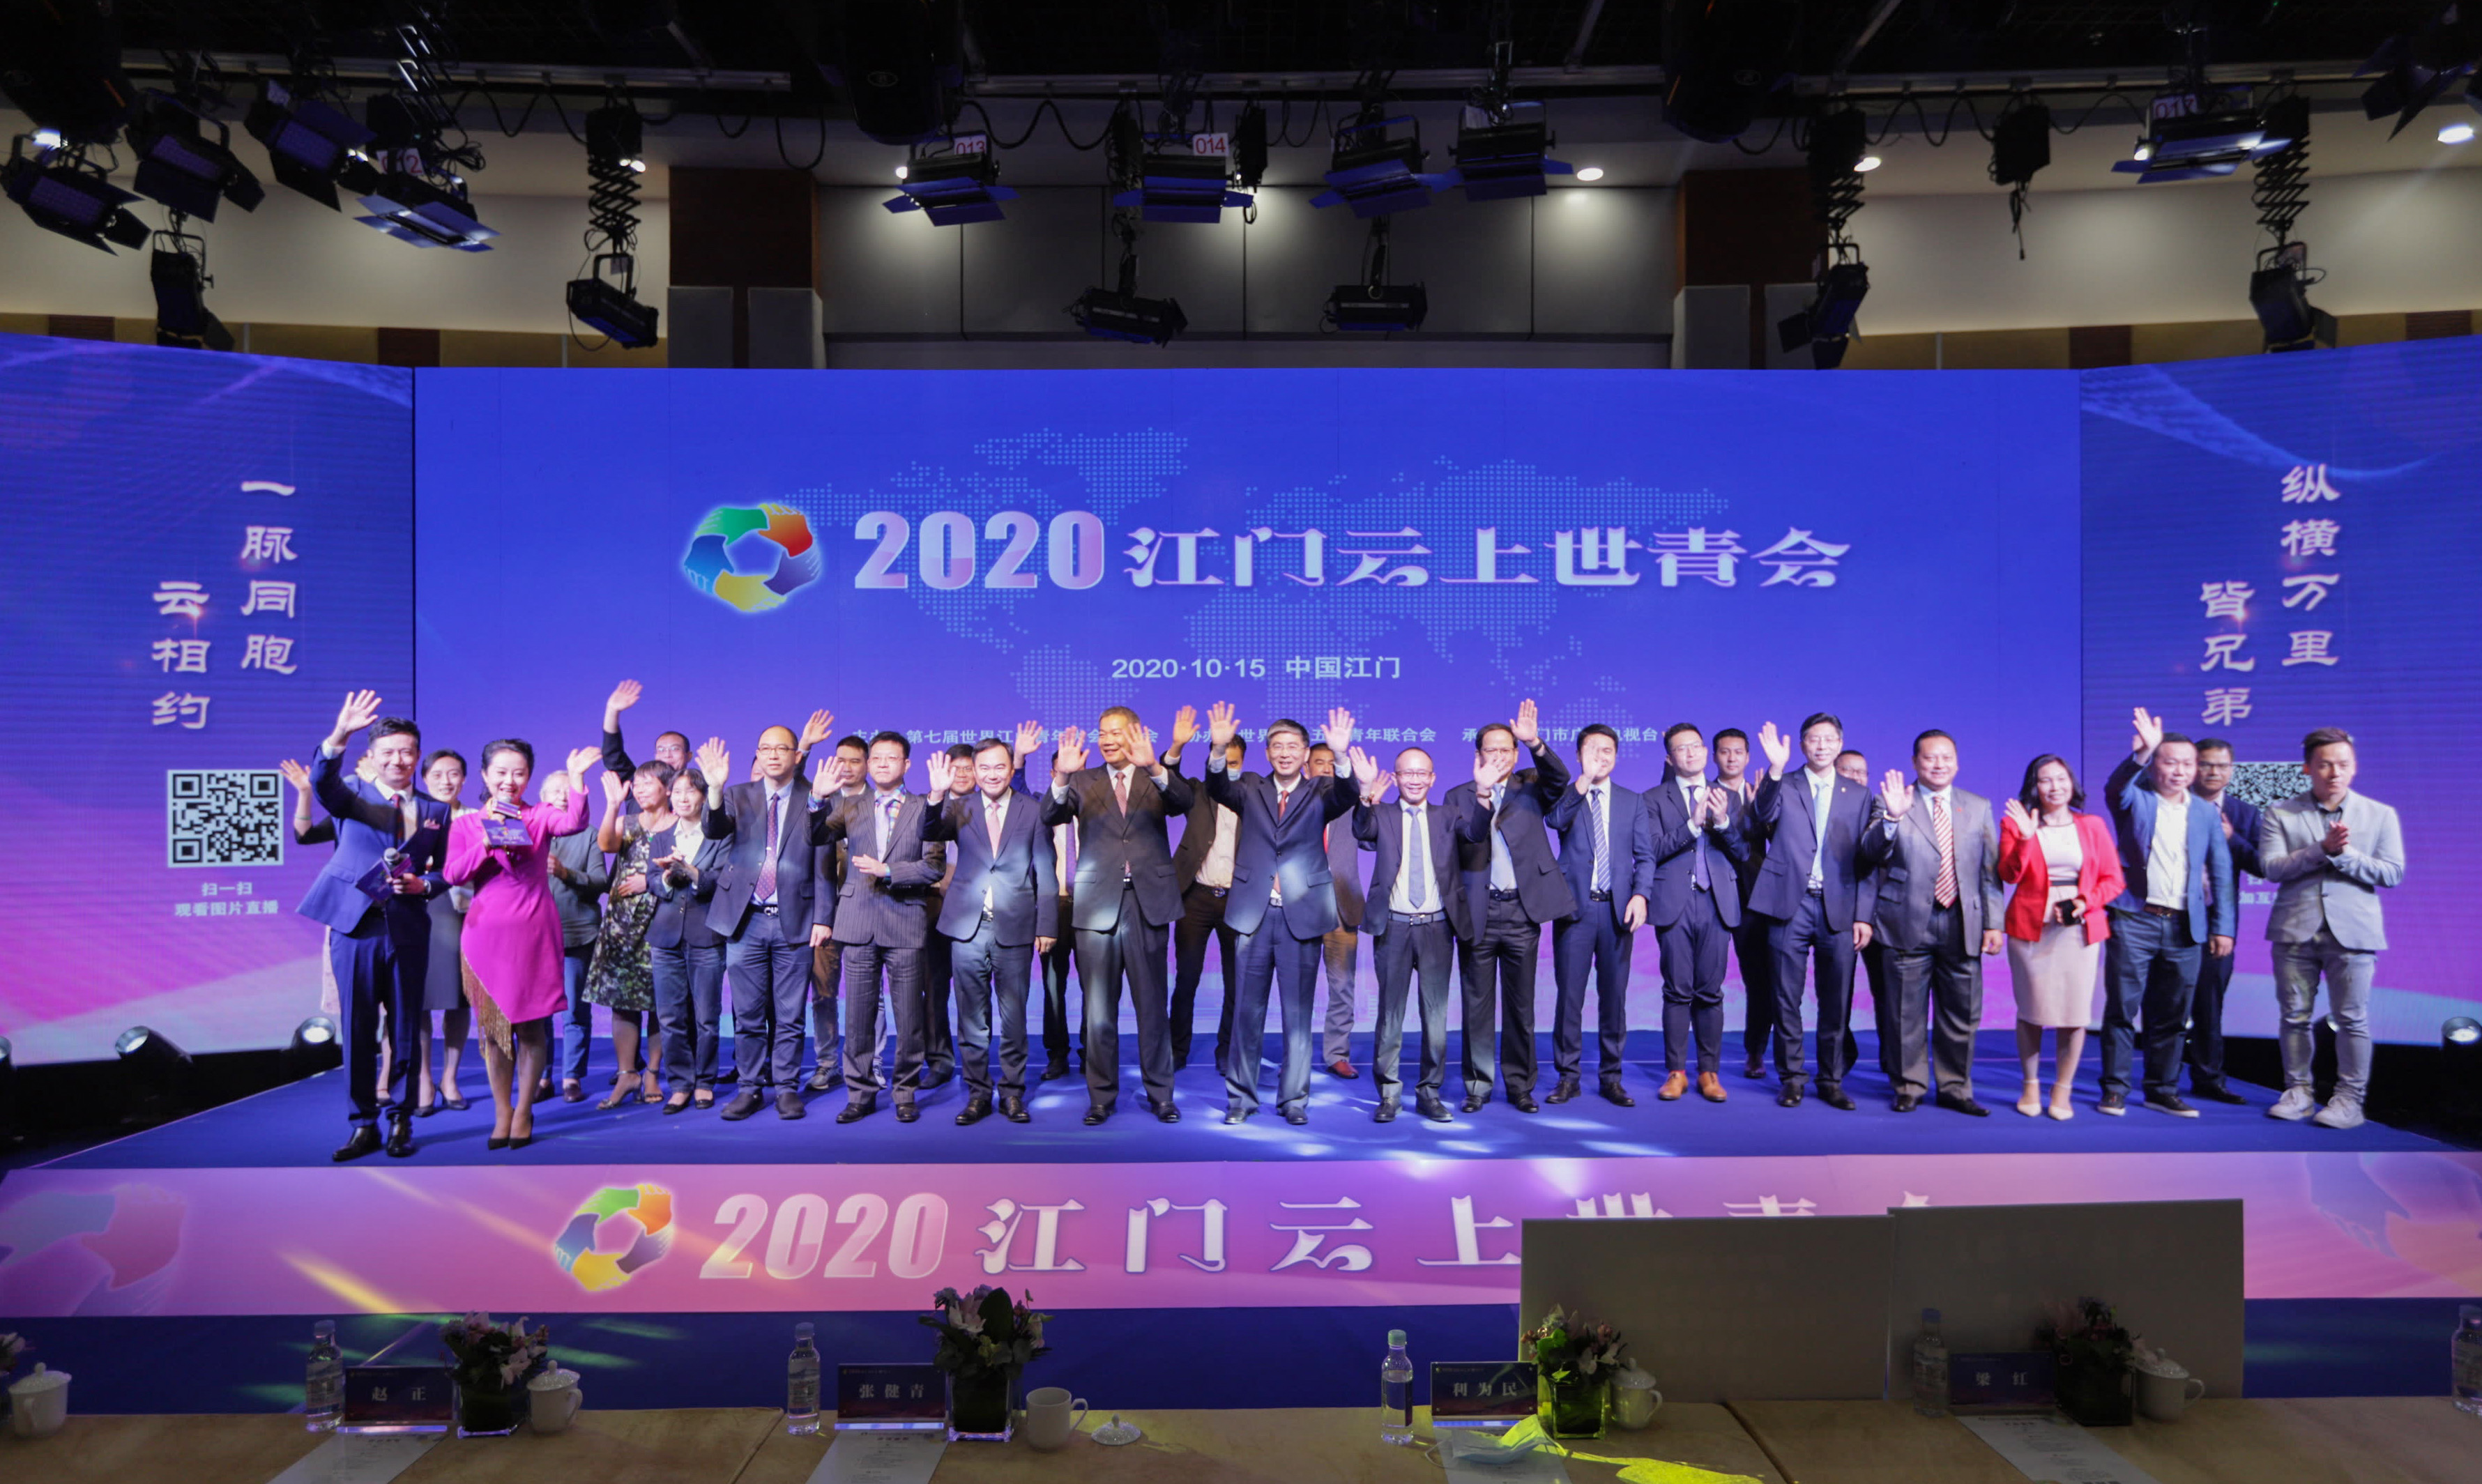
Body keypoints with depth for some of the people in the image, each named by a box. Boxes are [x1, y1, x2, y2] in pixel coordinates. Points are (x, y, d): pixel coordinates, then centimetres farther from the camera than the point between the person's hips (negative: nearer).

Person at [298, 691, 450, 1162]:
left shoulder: (436, 811, 12)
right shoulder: (354, 797, 6)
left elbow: (446, 872, 13)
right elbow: (322, 783, -18)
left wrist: (422, 885, -10)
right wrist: (340, 736, -36)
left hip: (409, 929, 1)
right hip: (355, 927, -1)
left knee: (405, 1028, 5)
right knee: (357, 1029, 3)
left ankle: (401, 1122, 16)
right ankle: (364, 1125, 13)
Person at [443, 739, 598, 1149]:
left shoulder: (539, 816, 4)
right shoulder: (467, 824, 10)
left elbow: (574, 823, -16)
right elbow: (454, 873, -1)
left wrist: (576, 778, -28)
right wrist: (485, 844, -15)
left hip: (534, 931, -2)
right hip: (487, 932, 2)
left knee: (530, 1026, 2)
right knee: (493, 1026, 6)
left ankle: (523, 1112, 15)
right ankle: (502, 1113, 17)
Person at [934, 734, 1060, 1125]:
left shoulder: (1032, 811, 4)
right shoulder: (960, 809, 7)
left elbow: (1045, 872, 4)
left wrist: (1046, 926, -1)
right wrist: (939, 796, -29)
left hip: (1015, 930, -1)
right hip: (968, 929, 1)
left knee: (1013, 1017, 5)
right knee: (972, 1018, 7)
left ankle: (1012, 1093, 17)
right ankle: (978, 1093, 18)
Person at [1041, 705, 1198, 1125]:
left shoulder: (1157, 779, 7)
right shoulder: (1083, 782, 10)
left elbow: (1185, 802, -13)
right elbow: (1051, 815, -7)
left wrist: (1154, 766, -32)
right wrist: (1062, 775, -27)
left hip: (1148, 901, -1)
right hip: (1097, 903, 1)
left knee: (1153, 1006, 6)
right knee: (1099, 1008, 6)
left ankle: (1160, 1094, 17)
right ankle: (1101, 1096, 17)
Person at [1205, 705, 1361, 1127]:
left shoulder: (1319, 792, 4)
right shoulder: (1250, 789, 7)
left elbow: (1345, 797, -17)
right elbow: (1218, 790, -13)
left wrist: (1340, 755, -37)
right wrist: (1220, 750, -33)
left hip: (1301, 916, -1)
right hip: (1254, 914, 1)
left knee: (1298, 1013, 7)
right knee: (1247, 1011, 7)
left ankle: (1294, 1098, 18)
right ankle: (1241, 1096, 19)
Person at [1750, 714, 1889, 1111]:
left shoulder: (1858, 794, 11)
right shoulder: (1784, 787, 7)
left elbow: (1866, 858, 8)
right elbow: (1764, 815, -15)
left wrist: (1863, 916, 2)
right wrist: (1775, 769, -30)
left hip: (1839, 909, 1)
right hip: (1791, 905, -1)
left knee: (1837, 1003, 5)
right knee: (1787, 1000, 4)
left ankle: (1832, 1081, 17)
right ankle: (1792, 1078, 15)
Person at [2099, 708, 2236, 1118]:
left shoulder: (2206, 813, 13)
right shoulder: (2135, 800, 2)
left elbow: (2221, 873, 12)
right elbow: (2116, 788, -23)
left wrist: (2223, 927, 5)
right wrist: (2142, 751, -42)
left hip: (2185, 927, 3)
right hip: (2134, 919, -3)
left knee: (2171, 1015, 9)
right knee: (2122, 1009, -1)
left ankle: (2163, 1090, 19)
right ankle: (2115, 1090, 7)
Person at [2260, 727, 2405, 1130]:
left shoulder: (2380, 815, 7)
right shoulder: (2280, 814, 5)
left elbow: (2394, 873, 0)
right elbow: (2271, 867, -6)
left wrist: (2346, 855, -13)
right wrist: (2322, 849, -17)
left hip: (2352, 930, -1)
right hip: (2294, 930, 1)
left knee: (2352, 1018, 1)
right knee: (2295, 1015, 6)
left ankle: (2350, 1098, 10)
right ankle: (2298, 1093, 16)